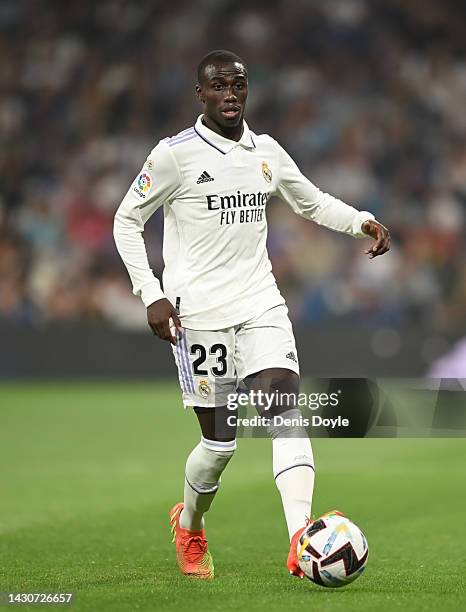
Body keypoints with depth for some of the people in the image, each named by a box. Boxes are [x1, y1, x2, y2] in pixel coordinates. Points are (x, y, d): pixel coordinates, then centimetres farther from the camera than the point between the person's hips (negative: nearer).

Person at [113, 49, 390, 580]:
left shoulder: (268, 153, 10)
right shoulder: (174, 155, -5)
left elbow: (313, 202, 24)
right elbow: (126, 220, 2)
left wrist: (362, 221, 4)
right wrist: (152, 296, -8)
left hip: (261, 306, 4)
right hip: (198, 315, -4)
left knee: (284, 407, -18)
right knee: (219, 441, -1)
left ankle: (302, 541, -30)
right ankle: (189, 525, 30)